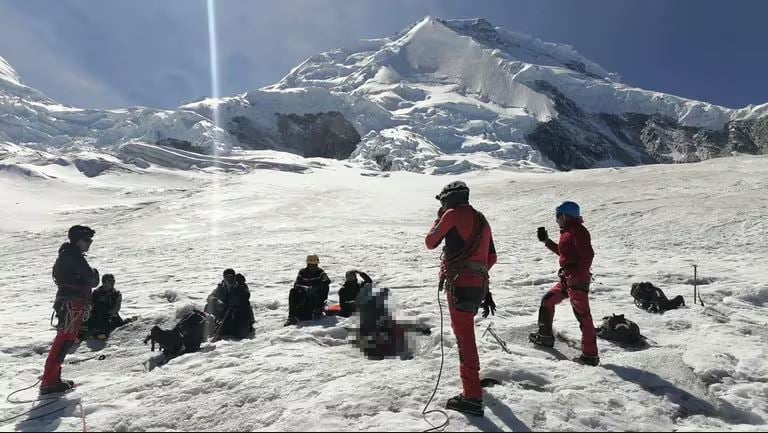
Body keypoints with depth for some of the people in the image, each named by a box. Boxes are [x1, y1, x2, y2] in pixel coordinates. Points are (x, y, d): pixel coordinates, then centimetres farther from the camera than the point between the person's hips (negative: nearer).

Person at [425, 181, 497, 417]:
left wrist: (438, 218, 16)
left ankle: (473, 397, -9)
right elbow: (491, 257, 18)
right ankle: (470, 377, 44)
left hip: (459, 283, -9)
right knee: (462, 328, 26)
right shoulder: (481, 220, 17)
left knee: (464, 335, -9)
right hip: (479, 284, 9)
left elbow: (430, 242, 3)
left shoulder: (453, 214, -5)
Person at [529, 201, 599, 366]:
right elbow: (563, 252, 28)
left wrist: (580, 275, -23)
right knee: (547, 301, 20)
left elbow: (588, 254, -23)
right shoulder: (568, 231, 17)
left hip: (577, 280, -11)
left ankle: (590, 355, -1)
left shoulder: (577, 230, -14)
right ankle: (545, 337, 32)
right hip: (567, 279, 11)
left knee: (583, 316, -7)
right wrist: (546, 241, 23)